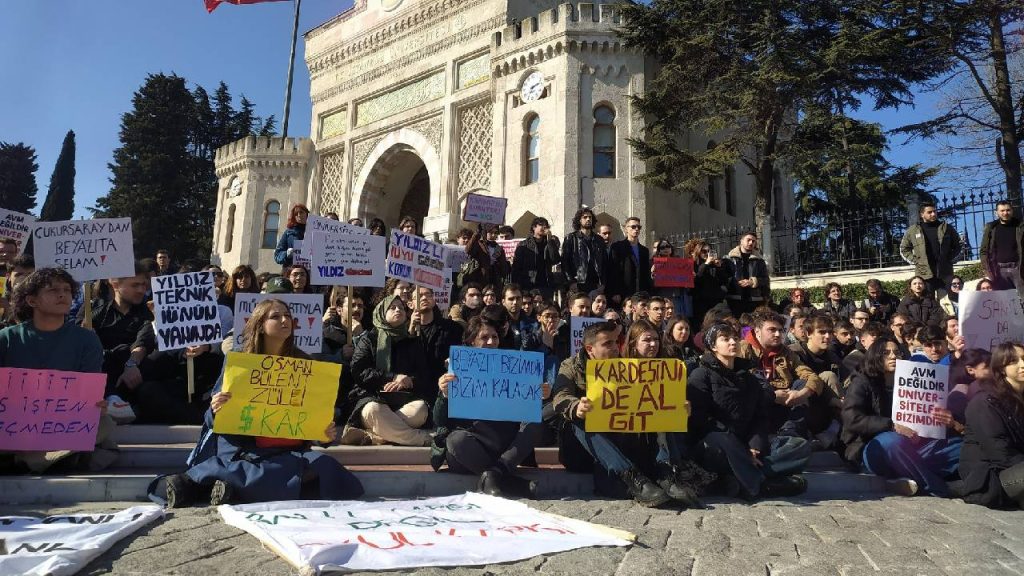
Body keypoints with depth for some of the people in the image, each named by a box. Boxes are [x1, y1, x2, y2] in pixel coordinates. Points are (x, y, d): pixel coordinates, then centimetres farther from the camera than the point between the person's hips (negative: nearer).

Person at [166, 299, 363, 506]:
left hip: (292, 452, 4)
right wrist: (217, 411, -19)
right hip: (245, 451, -4)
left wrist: (326, 434, -8)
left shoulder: (303, 363, 10)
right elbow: (215, 420, 5)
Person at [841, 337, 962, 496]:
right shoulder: (862, 382, 2)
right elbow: (852, 419, -13)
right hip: (873, 447, -6)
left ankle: (911, 478, -28)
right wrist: (892, 426, -23)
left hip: (909, 445, 6)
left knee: (959, 445, -12)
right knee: (893, 441, -39)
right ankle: (937, 488, -24)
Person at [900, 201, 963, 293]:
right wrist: (915, 261, 3)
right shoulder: (913, 230, 6)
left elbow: (958, 245, 18)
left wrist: (951, 259, 5)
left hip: (945, 274, 1)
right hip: (924, 275, -1)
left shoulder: (946, 228, 9)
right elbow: (904, 249, 15)